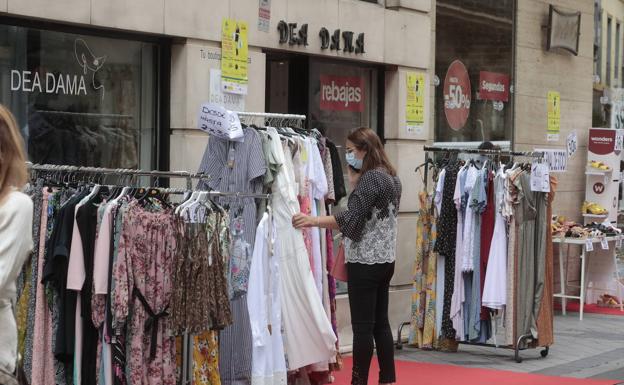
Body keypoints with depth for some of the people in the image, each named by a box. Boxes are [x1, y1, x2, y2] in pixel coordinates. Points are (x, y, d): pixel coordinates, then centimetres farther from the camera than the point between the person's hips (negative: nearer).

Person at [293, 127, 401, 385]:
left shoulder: (370, 178, -15)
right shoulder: (391, 177, 14)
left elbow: (351, 218, -22)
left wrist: (312, 221, -28)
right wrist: (356, 180, 8)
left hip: (365, 261, -9)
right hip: (385, 258, 9)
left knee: (362, 326, -4)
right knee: (380, 323, 12)